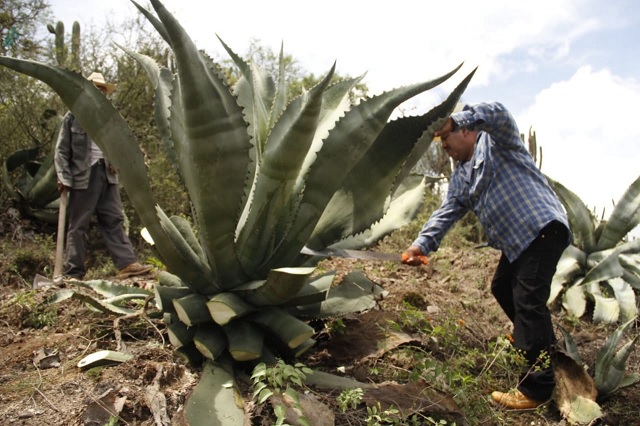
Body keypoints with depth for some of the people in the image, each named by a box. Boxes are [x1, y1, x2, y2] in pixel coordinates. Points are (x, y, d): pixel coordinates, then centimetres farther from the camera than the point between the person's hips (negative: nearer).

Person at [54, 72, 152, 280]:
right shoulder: (73, 116, 3)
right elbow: (61, 150, 0)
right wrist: (64, 177, -10)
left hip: (106, 174, 4)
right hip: (83, 175, -4)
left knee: (114, 221, 2)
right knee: (78, 225, 1)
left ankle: (127, 263, 2)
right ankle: (73, 274, 6)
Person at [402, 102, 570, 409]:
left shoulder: (495, 142, -3)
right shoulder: (460, 177, 17)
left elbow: (497, 113, -26)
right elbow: (445, 214, 5)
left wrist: (455, 118, -25)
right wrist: (421, 245, -8)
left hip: (543, 226, -10)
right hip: (516, 240, 10)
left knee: (528, 299, -15)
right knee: (502, 288, 23)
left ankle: (537, 388, -10)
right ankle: (529, 336, 50)